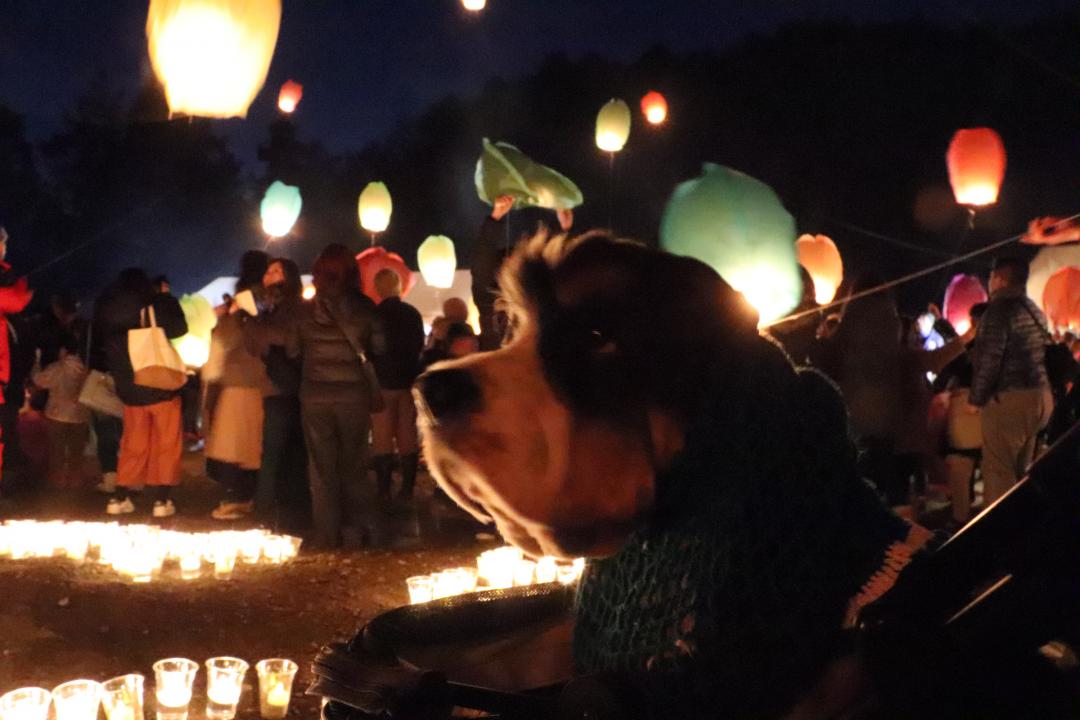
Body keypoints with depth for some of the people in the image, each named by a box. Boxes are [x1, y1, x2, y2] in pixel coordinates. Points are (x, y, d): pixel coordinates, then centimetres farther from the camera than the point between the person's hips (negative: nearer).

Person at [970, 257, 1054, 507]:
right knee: (1020, 471, 18)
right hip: (1039, 396, 9)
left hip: (1009, 399, -9)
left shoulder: (1000, 309, -15)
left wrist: (977, 398, -7)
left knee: (998, 472, -5)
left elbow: (988, 359, -17)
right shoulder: (1035, 311, 14)